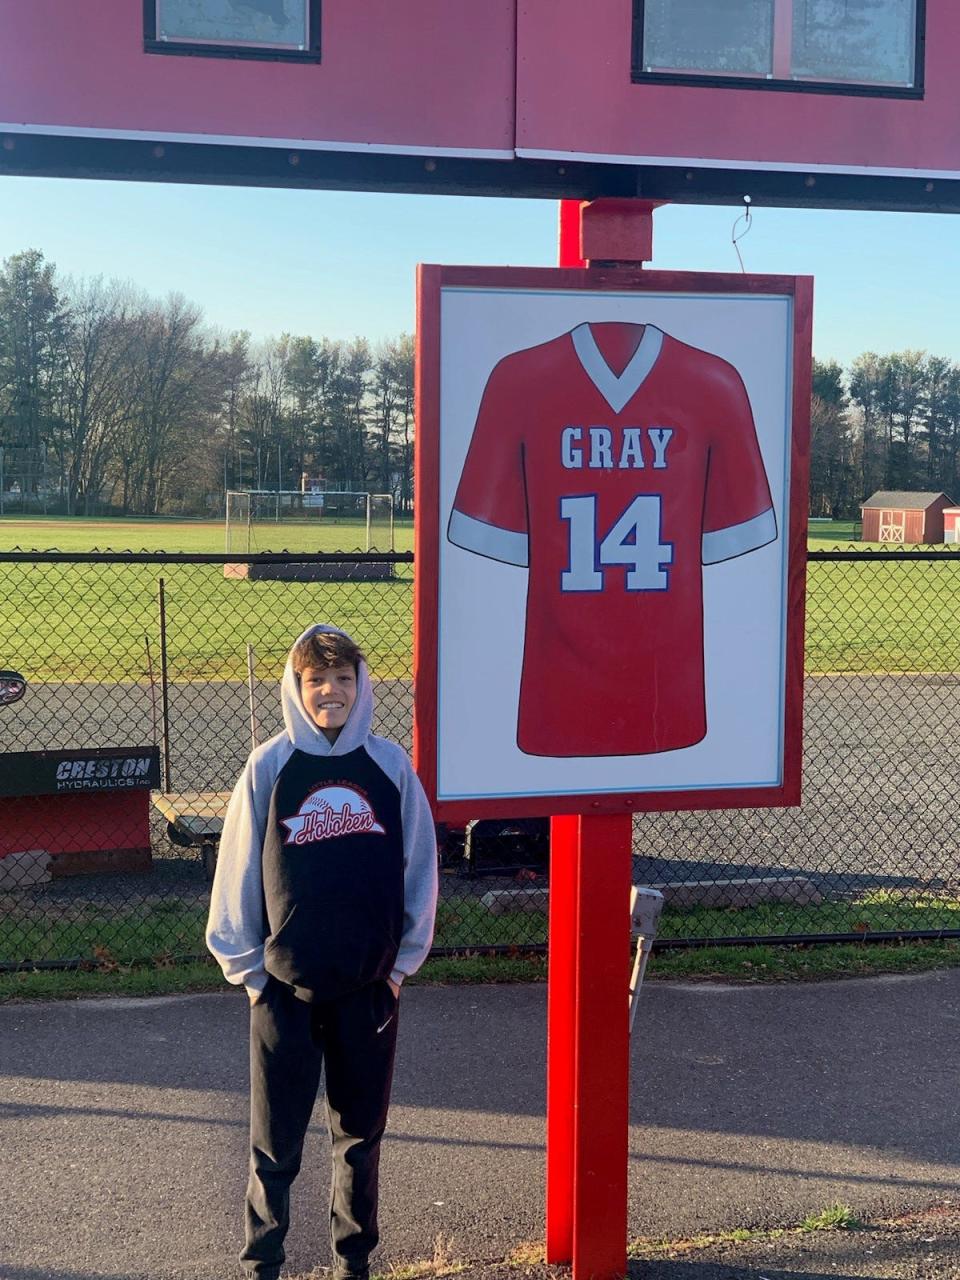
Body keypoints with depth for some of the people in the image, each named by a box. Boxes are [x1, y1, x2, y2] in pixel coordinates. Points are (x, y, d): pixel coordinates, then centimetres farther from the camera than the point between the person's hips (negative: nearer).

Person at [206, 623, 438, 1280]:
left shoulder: (391, 764, -1)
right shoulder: (270, 766, -4)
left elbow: (421, 868, 5)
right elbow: (238, 871, 0)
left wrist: (404, 961, 3)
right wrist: (246, 966, -1)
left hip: (370, 986, 1)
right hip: (285, 987, -1)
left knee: (361, 1135, 13)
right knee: (276, 1142, 6)